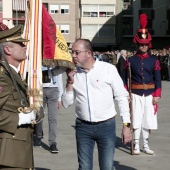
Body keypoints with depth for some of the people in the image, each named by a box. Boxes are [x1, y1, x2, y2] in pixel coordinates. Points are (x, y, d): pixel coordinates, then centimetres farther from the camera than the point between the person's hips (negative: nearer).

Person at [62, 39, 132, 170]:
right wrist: (70, 82, -8)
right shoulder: (74, 73, 4)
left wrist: (126, 125, -6)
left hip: (106, 126, -3)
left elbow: (122, 97, -3)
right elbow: (66, 103, 6)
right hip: (83, 126, 3)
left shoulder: (108, 69, -5)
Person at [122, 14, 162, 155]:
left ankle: (146, 145, 20)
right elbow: (125, 79, 1)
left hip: (149, 94, 2)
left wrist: (156, 95, -3)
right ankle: (136, 145, 10)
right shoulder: (130, 60, -1)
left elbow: (158, 79, 3)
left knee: (148, 120, 7)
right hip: (135, 94, -2)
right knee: (137, 120, 0)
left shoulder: (154, 60, 3)